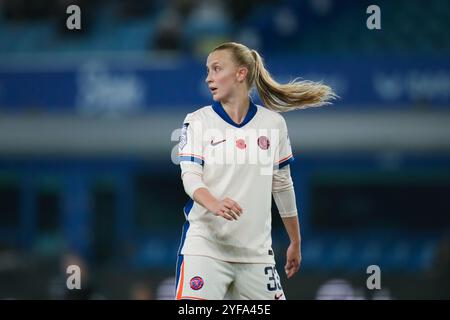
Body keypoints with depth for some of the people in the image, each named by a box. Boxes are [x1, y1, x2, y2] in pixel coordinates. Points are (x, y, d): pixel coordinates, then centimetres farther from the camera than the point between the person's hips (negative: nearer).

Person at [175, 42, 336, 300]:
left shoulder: (273, 123, 7)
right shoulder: (198, 121, 2)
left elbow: (282, 185, 16)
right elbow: (190, 176, -8)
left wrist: (295, 242, 21)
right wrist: (214, 205, -30)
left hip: (256, 250, 3)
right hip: (205, 246, -2)